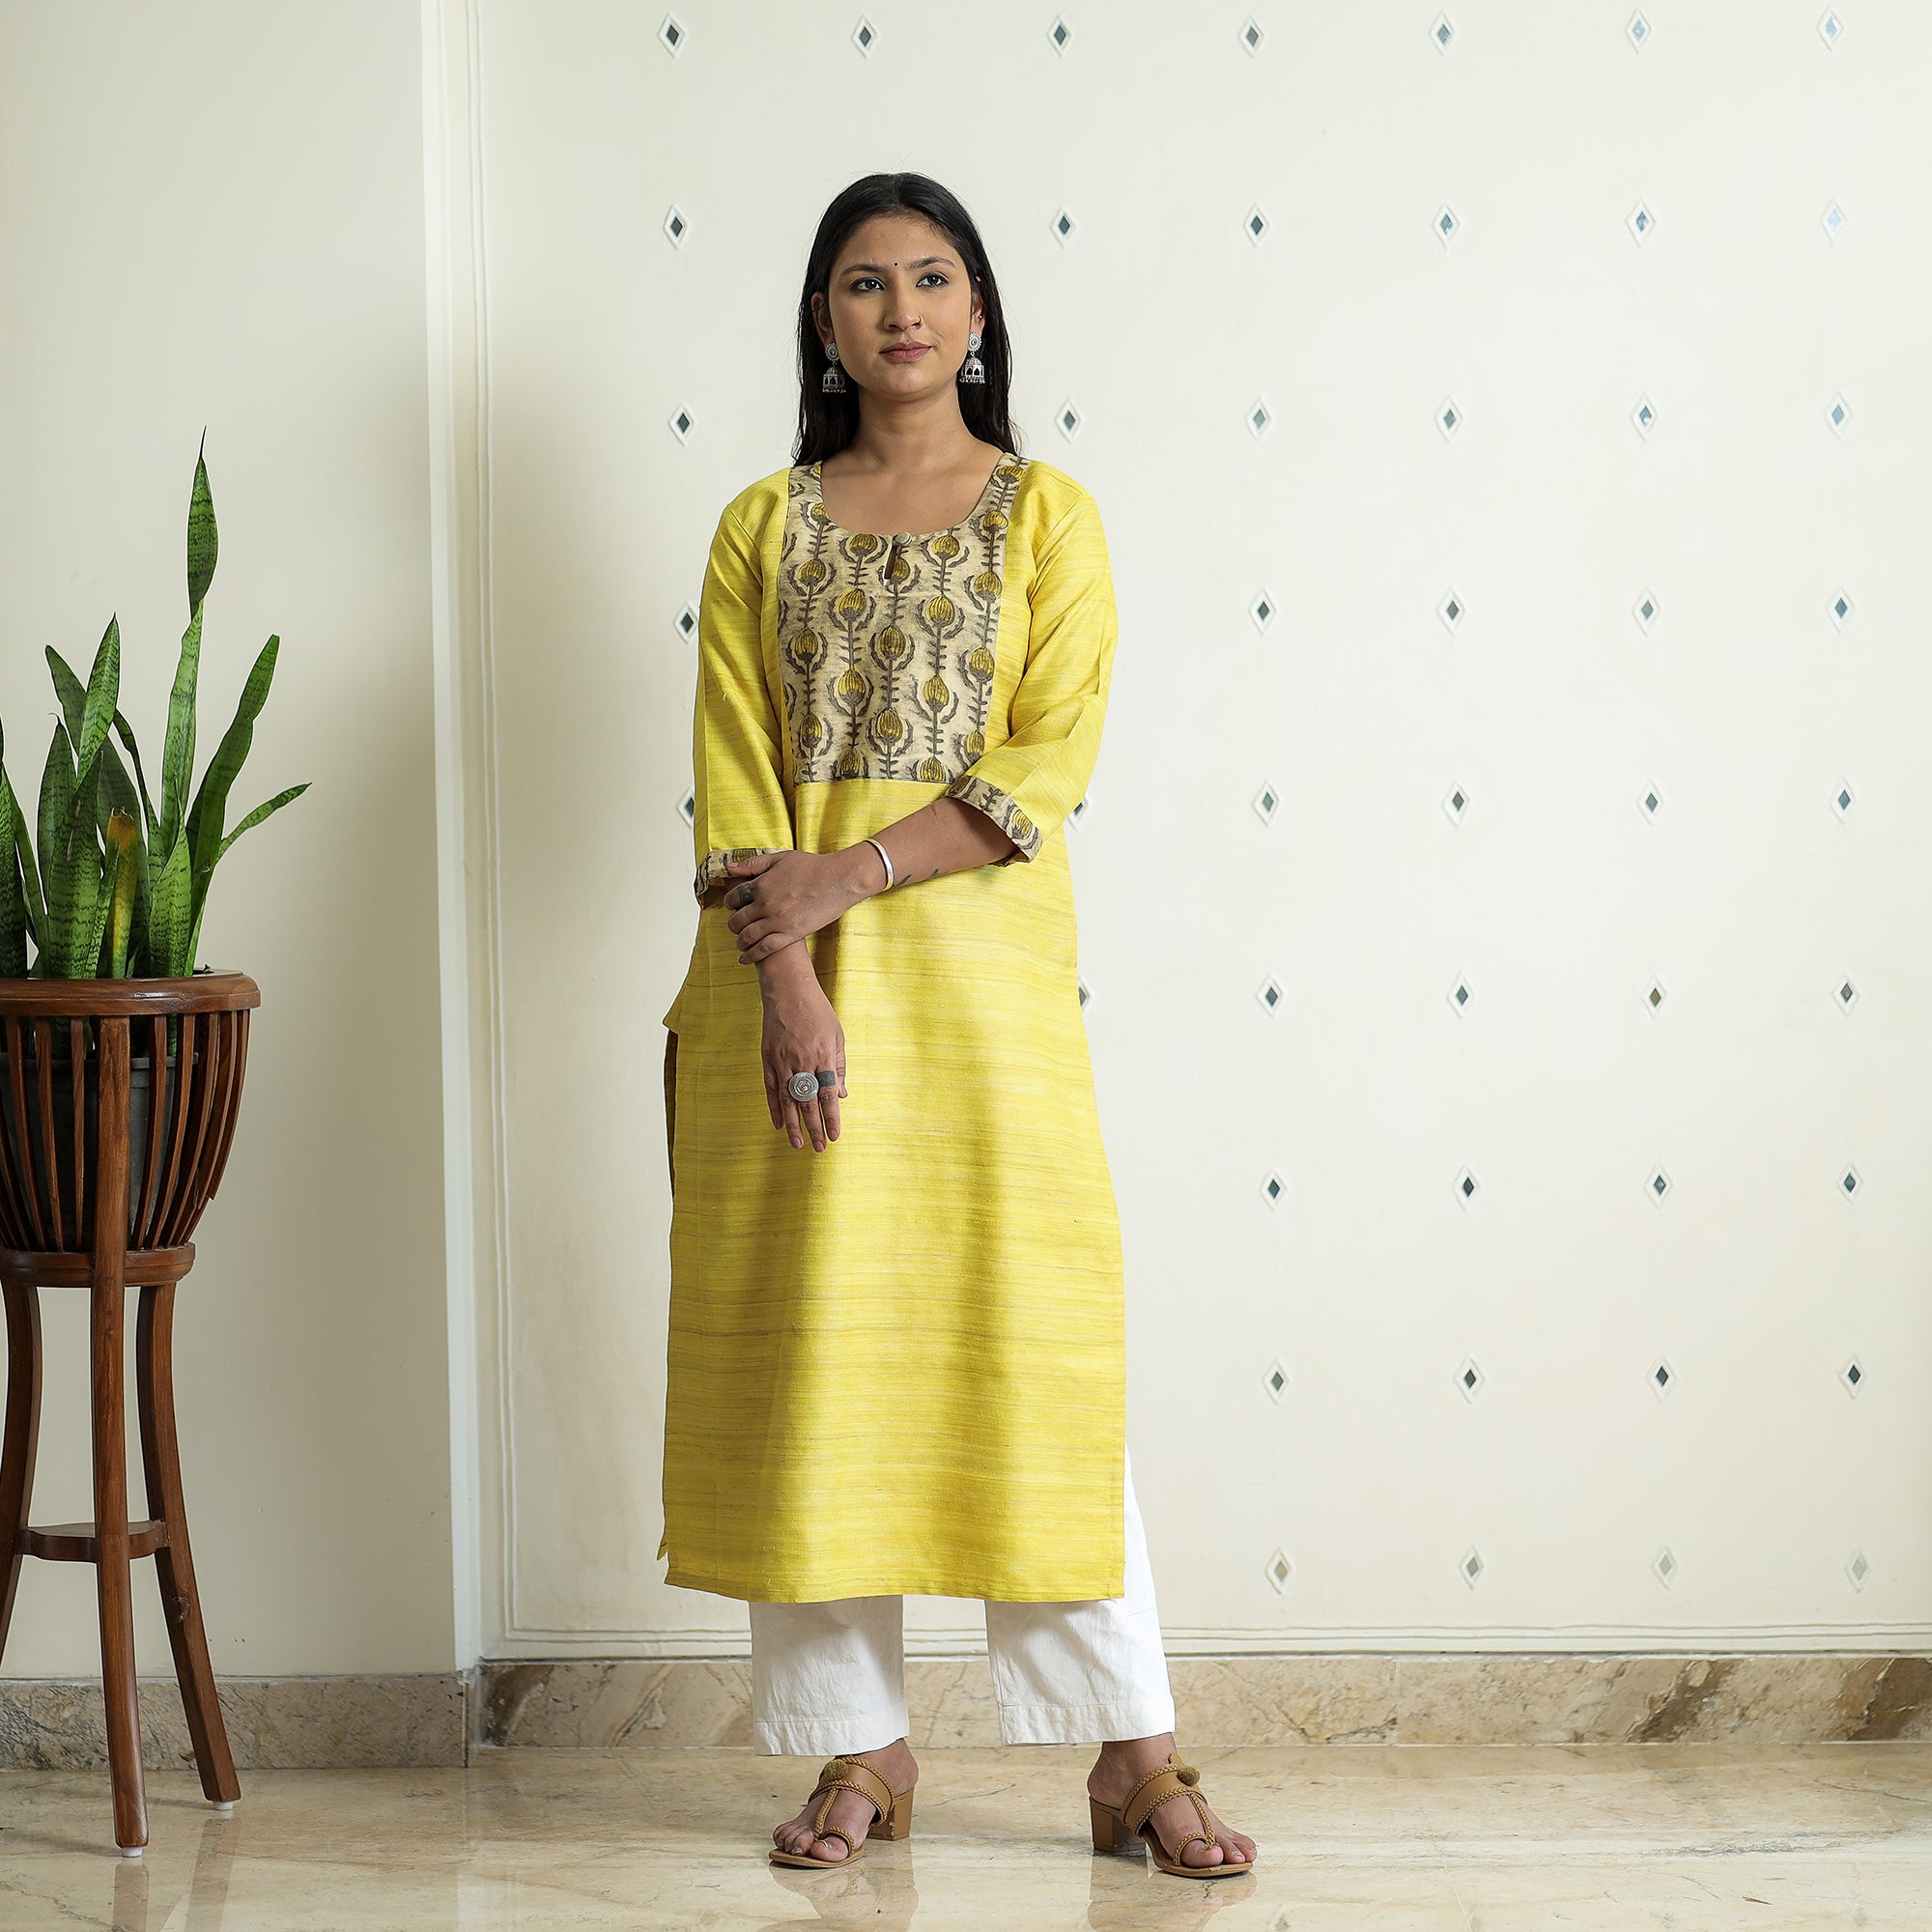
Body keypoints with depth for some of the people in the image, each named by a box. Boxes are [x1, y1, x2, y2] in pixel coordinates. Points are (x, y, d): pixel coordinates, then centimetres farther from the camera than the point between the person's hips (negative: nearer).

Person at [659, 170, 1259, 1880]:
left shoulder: (1046, 513, 6)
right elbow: (735, 781, 2)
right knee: (815, 1347, 2)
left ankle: (1136, 1756, 3)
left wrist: (846, 877, -13)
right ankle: (861, 1751, 11)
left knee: (1038, 1343, -3)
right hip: (793, 983, 2)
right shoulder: (765, 528, 10)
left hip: (986, 967, -2)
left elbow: (1051, 761, -5)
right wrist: (787, 984, -12)